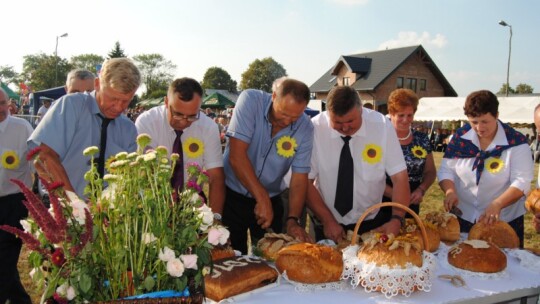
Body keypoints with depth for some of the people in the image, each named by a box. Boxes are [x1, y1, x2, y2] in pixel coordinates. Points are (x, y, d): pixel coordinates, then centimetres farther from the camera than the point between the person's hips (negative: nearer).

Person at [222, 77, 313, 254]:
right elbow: (236, 156, -25)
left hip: (271, 201, 2)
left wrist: (293, 220, -22)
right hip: (231, 194, -2)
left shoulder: (305, 128, -12)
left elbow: (300, 177, -10)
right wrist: (262, 198, -25)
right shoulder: (250, 101, -19)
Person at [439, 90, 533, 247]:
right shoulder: (460, 137, -3)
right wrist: (450, 191, -20)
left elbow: (522, 181, -16)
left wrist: (497, 204, -30)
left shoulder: (516, 142, -11)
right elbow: (446, 170, 1)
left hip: (503, 221, -2)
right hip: (462, 217, 2)